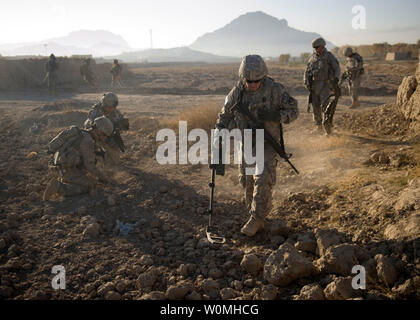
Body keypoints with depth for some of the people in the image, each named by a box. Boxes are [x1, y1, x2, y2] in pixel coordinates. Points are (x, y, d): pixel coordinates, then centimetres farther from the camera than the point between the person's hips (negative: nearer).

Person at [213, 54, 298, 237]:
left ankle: (256, 218, 1)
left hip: (267, 143, -3)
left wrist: (275, 115, -26)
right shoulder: (236, 92, -3)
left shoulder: (274, 90, -13)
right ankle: (258, 221, 22)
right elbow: (225, 116, 9)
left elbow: (293, 111, -6)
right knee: (248, 182, 7)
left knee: (263, 181, -14)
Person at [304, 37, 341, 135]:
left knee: (324, 105, -13)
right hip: (314, 85, 5)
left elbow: (337, 68, -6)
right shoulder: (312, 57, 12)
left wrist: (336, 78, -22)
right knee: (315, 106, 8)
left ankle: (327, 127, -9)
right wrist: (306, 82, 2)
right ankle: (319, 126, 19)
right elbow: (307, 71, 14)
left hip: (325, 84, -5)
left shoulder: (328, 56, -2)